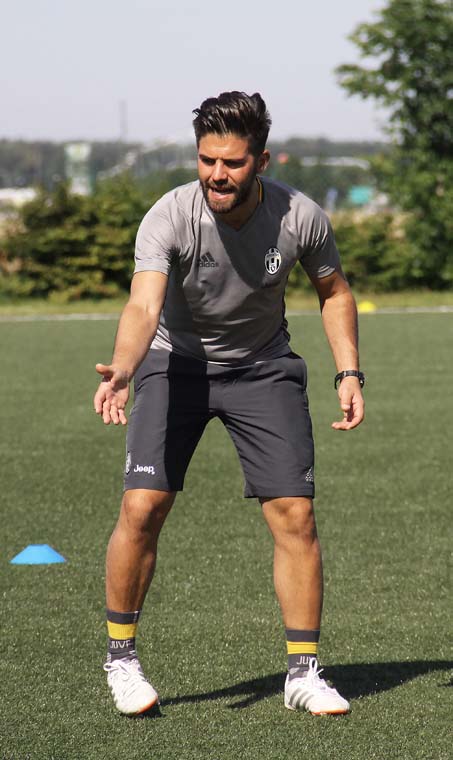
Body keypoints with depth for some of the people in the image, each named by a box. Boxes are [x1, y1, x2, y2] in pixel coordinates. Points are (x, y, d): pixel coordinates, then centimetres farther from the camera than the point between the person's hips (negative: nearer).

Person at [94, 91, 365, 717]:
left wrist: (349, 372, -6)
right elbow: (144, 303, -41)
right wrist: (121, 371, -59)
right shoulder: (169, 218, -26)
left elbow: (334, 290, 3)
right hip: (176, 361, -2)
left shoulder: (301, 218, -18)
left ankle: (303, 672, 6)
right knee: (142, 507, -14)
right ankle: (121, 657, 6)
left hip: (263, 369, 2)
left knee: (295, 514, -7)